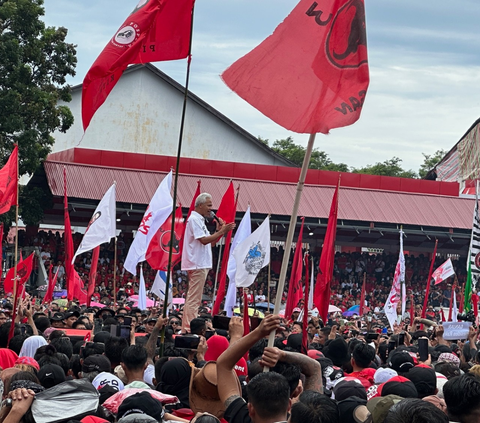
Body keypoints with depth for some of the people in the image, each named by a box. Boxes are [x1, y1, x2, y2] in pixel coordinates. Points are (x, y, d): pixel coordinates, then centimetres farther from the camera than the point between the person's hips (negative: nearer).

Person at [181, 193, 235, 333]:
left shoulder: (199, 220, 21)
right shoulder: (194, 219, -11)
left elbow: (209, 243, 20)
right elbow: (204, 240, -20)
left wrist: (219, 231, 9)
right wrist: (221, 231, -16)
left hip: (200, 264, 11)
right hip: (197, 264, -11)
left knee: (192, 299, 12)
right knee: (194, 299, -11)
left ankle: (186, 329, 15)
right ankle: (190, 330, -13)